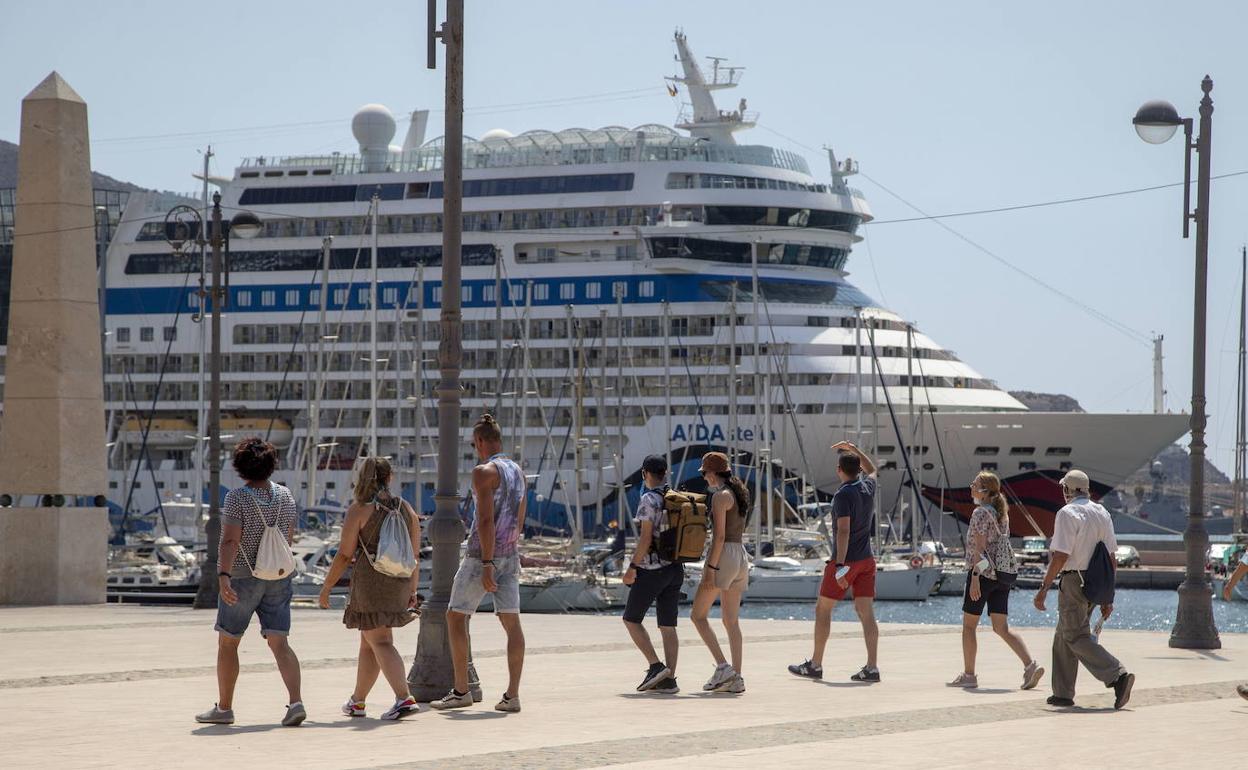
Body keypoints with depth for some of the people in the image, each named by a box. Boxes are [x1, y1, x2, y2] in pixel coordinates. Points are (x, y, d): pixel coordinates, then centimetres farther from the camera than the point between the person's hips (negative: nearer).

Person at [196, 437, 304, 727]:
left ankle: (224, 708, 17)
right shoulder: (285, 496, 3)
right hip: (278, 578, 4)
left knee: (227, 643, 10)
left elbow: (230, 541, -23)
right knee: (279, 643, -1)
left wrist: (223, 576, -30)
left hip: (242, 578, -4)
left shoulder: (237, 498, -13)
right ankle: (295, 702, -19)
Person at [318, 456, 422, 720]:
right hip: (399, 581, 6)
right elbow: (415, 555, 9)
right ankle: (357, 701, 28)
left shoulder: (359, 509, -6)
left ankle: (404, 698, -25)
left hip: (370, 578, -6)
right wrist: (413, 590, 17)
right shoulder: (406, 509, 9)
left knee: (380, 642, -8)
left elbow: (345, 554, -7)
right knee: (368, 642, 18)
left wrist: (327, 587, 1)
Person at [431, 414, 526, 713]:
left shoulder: (484, 472, -14)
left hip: (482, 554, -7)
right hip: (510, 555, 7)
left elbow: (485, 520, -21)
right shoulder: (517, 471, 12)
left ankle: (461, 690, 5)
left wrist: (487, 564, -23)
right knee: (511, 622, 2)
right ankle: (512, 695, -2)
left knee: (455, 616, 5)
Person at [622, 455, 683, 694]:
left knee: (631, 619, 5)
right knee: (668, 625, 6)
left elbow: (645, 538, -18)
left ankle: (656, 666, -6)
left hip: (652, 569, -7)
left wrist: (632, 567, -13)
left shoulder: (649, 500, -13)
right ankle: (669, 679, 0)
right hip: (676, 568, 7)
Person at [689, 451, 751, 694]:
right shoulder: (739, 493, 14)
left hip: (724, 556, -9)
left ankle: (723, 667, -12)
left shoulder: (720, 496, -12)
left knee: (698, 614, -1)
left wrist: (711, 569, -19)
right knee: (731, 621, 9)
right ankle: (736, 678, 5)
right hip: (741, 557, 9)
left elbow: (719, 536, -18)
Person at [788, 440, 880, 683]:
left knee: (823, 609, 6)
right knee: (866, 612, 2)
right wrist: (853, 449, 33)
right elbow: (872, 470, 30)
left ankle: (815, 665, 11)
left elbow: (844, 531, -24)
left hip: (846, 559, -7)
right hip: (867, 560, 7)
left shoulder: (843, 495, -16)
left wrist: (841, 565, -27)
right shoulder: (868, 487, 4)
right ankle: (871, 667, -6)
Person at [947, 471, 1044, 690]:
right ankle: (1031, 665, -12)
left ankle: (968, 675, 8)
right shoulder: (1001, 512, 14)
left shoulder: (981, 512, -11)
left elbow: (979, 547, -17)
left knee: (969, 625, 5)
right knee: (1001, 627, 5)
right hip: (1004, 573, 8)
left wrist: (975, 576, -19)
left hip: (984, 571, -8)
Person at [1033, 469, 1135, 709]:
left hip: (1074, 581, -8)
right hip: (1096, 586, 8)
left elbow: (1061, 556, -19)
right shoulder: (1102, 513, 11)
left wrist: (1044, 588, -14)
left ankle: (1118, 676, -22)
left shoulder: (1068, 513, -12)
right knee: (1063, 636, 17)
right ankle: (1063, 693, 19)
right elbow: (1110, 557, 12)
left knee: (1076, 637, -6)